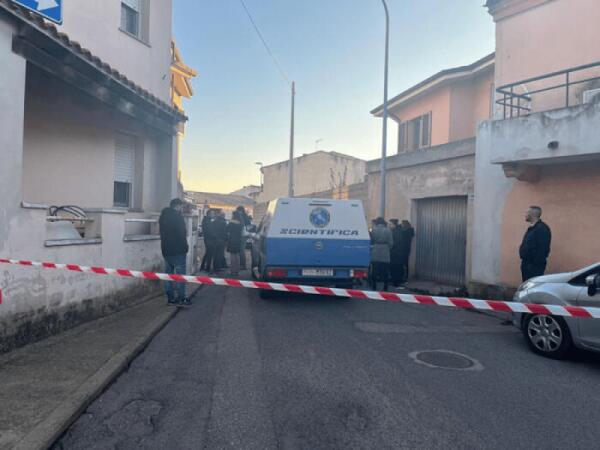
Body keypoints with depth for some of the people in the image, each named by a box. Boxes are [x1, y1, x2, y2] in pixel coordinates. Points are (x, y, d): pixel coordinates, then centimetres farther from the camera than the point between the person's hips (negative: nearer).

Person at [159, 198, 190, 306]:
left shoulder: (163, 216, 13)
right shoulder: (177, 216, -12)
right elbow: (182, 233, -16)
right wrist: (185, 247, -7)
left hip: (166, 250, 8)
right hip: (178, 250, -8)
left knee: (168, 273, 10)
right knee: (180, 274, -2)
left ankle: (170, 298, 13)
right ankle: (181, 299, -1)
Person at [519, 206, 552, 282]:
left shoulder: (542, 228, -15)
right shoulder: (531, 228, 17)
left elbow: (543, 249, -22)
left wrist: (536, 263, -23)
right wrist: (524, 261, 16)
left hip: (535, 265, -10)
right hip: (526, 263, 10)